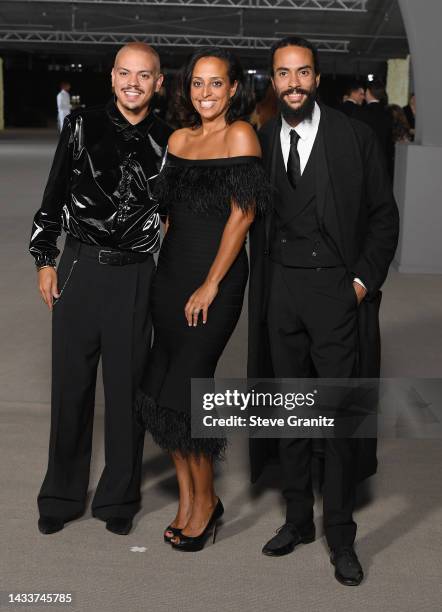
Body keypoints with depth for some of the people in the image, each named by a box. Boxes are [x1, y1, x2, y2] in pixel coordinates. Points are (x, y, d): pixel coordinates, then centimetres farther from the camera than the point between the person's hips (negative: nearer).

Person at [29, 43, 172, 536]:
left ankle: (118, 499, 24)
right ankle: (62, 496, 24)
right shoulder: (82, 126, 1)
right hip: (79, 268, 0)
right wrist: (45, 259, 1)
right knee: (71, 383, 8)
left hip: (134, 274, 0)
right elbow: (53, 197, 5)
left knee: (126, 387, 7)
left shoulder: (167, 140, 2)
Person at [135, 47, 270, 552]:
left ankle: (205, 500, 15)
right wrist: (164, 266, 11)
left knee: (183, 390, -6)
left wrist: (210, 286, -13)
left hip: (216, 275, -6)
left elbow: (241, 216, -12)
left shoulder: (240, 135, -7)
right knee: (161, 389, 6)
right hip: (170, 272, 6)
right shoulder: (179, 138, 12)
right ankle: (186, 499, 21)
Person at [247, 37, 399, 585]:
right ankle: (297, 519, 25)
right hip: (279, 290, 4)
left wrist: (364, 279, -7)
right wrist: (259, 287, 4)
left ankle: (340, 535, 13)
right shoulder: (261, 140, 7)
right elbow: (257, 219, 12)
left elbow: (383, 216, 1)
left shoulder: (354, 137, -2)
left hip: (336, 289, -3)